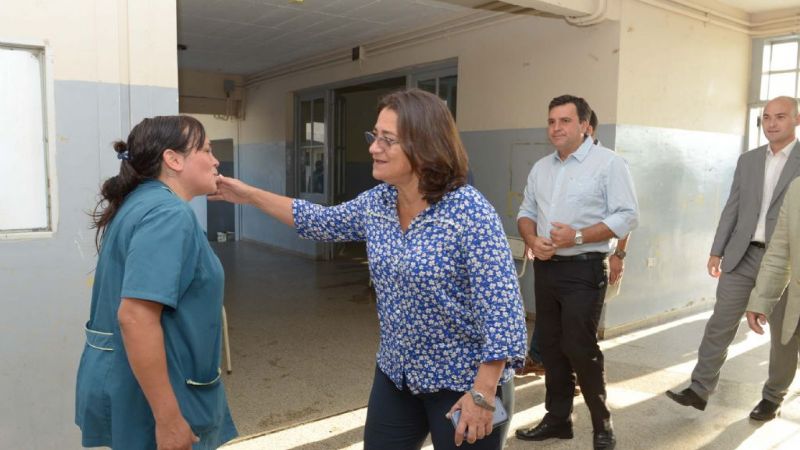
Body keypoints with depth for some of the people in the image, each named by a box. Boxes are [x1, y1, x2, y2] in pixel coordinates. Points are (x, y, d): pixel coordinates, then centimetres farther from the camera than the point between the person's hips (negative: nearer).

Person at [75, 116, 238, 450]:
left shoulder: (140, 201, 9)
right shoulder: (170, 213, -21)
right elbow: (135, 317, -30)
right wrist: (169, 419, -27)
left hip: (129, 382, 9)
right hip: (145, 396, -9)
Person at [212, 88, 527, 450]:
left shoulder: (469, 212, -23)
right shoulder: (376, 203, -2)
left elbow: (501, 307, -24)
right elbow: (323, 222, 14)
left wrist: (482, 395, -24)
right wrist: (251, 195, 13)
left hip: (464, 382, -6)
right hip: (396, 373, 7)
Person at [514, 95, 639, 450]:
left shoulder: (608, 163, -7)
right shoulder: (541, 167, 12)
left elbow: (627, 216, -12)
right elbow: (526, 211, 15)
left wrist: (578, 236, -20)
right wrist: (532, 240, -6)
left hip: (583, 270, -6)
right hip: (545, 269, 6)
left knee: (580, 348, -5)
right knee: (551, 347, 12)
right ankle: (557, 418, 27)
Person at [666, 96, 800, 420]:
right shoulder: (747, 160, 9)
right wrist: (717, 251, 7)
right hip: (743, 256, 3)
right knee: (719, 324, 3)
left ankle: (772, 398, 28)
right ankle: (699, 390, 10)